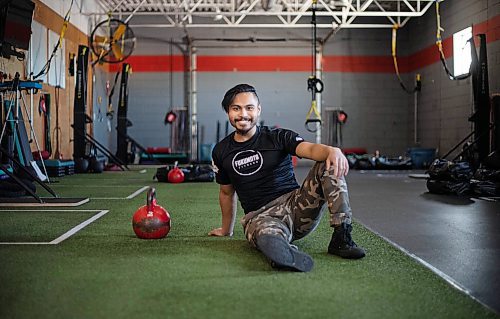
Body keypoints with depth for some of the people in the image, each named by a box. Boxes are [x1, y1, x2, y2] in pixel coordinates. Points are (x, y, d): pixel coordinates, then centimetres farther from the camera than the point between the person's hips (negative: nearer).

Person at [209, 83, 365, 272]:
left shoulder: (278, 137, 4)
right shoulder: (221, 152, 11)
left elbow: (309, 149, -16)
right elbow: (227, 192, 26)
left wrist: (332, 150, -40)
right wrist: (227, 229, 34)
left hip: (296, 204, 1)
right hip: (259, 216, -1)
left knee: (330, 166, -23)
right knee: (269, 239, -40)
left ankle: (341, 237, -28)